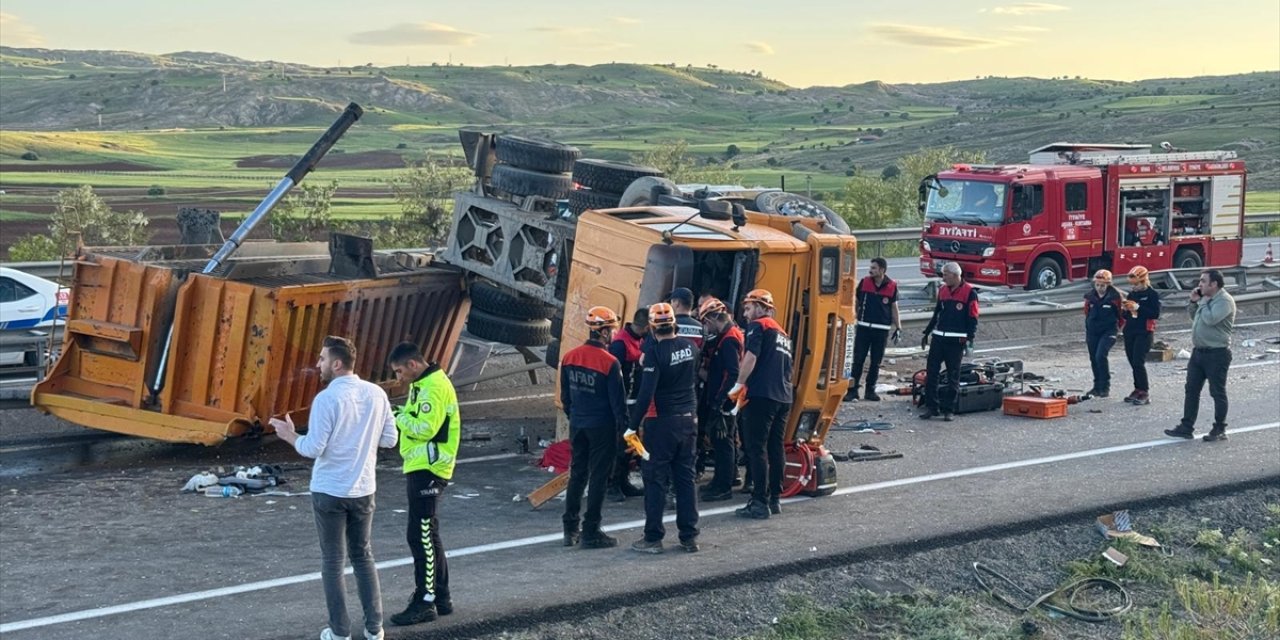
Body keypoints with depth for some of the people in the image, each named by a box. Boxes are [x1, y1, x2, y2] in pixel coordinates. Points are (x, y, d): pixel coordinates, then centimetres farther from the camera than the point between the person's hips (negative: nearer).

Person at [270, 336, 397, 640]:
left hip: (329, 491, -5)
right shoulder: (377, 394, 0)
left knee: (333, 562, 6)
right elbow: (389, 439, 6)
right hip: (363, 489, 5)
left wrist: (289, 435, 2)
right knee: (363, 556, 17)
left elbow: (313, 448, -16)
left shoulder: (327, 399, -16)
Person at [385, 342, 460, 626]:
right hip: (421, 468, 11)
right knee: (428, 536, 16)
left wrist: (398, 417, -14)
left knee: (421, 536, -8)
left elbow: (424, 429, -24)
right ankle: (441, 598, 24)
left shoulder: (434, 387, -18)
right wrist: (401, 416, 1)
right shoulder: (424, 384, 15)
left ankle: (425, 603, -3)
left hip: (428, 470, -11)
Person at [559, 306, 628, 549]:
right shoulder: (610, 363, -17)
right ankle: (591, 533, 6)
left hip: (577, 425, 6)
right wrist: (623, 427, -3)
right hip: (602, 427, -6)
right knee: (598, 478, 2)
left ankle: (570, 529, 19)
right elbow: (618, 400, -14)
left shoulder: (569, 357, 1)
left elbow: (565, 396, 11)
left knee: (577, 474, 16)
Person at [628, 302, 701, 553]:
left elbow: (646, 393, -21)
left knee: (656, 479, 1)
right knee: (685, 478, 11)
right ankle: (689, 537, 14)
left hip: (662, 422, -6)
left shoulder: (654, 351, -16)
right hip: (688, 419, 6)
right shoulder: (690, 346, 3)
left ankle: (653, 538, 3)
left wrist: (633, 425, -16)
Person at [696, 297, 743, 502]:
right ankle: (721, 482, 26)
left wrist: (719, 400, -23)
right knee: (723, 441, 16)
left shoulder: (729, 340, -17)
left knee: (722, 441, -6)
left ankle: (723, 487, -3)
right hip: (719, 400, 10)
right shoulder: (726, 337, 16)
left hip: (723, 402, -10)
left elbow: (732, 374, -23)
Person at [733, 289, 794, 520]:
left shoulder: (758, 326, -2)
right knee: (775, 448, 13)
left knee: (757, 448, -7)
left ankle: (760, 503, -10)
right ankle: (775, 499, 17)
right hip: (783, 397, 8)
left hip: (762, 395, -8)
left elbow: (751, 357, -15)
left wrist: (739, 384, -7)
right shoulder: (781, 333, 24)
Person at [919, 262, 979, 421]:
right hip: (938, 338, 5)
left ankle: (948, 409, 7)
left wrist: (970, 339, -15)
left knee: (953, 376, 1)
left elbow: (973, 318, -7)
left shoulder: (969, 293, -6)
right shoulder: (943, 290, 12)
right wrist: (927, 333, 21)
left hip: (956, 341, -5)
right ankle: (931, 406, 6)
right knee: (931, 372, 0)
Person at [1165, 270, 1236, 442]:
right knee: (1191, 390, 8)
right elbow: (1196, 318, 23)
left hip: (1217, 353, -9)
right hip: (1199, 351, 9)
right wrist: (1194, 302, 8)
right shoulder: (1207, 299, 13)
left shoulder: (1225, 300, -14)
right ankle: (1186, 428, 11)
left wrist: (1203, 302, -11)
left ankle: (1220, 430, 12)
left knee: (1218, 392, 2)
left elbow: (1210, 319, -27)